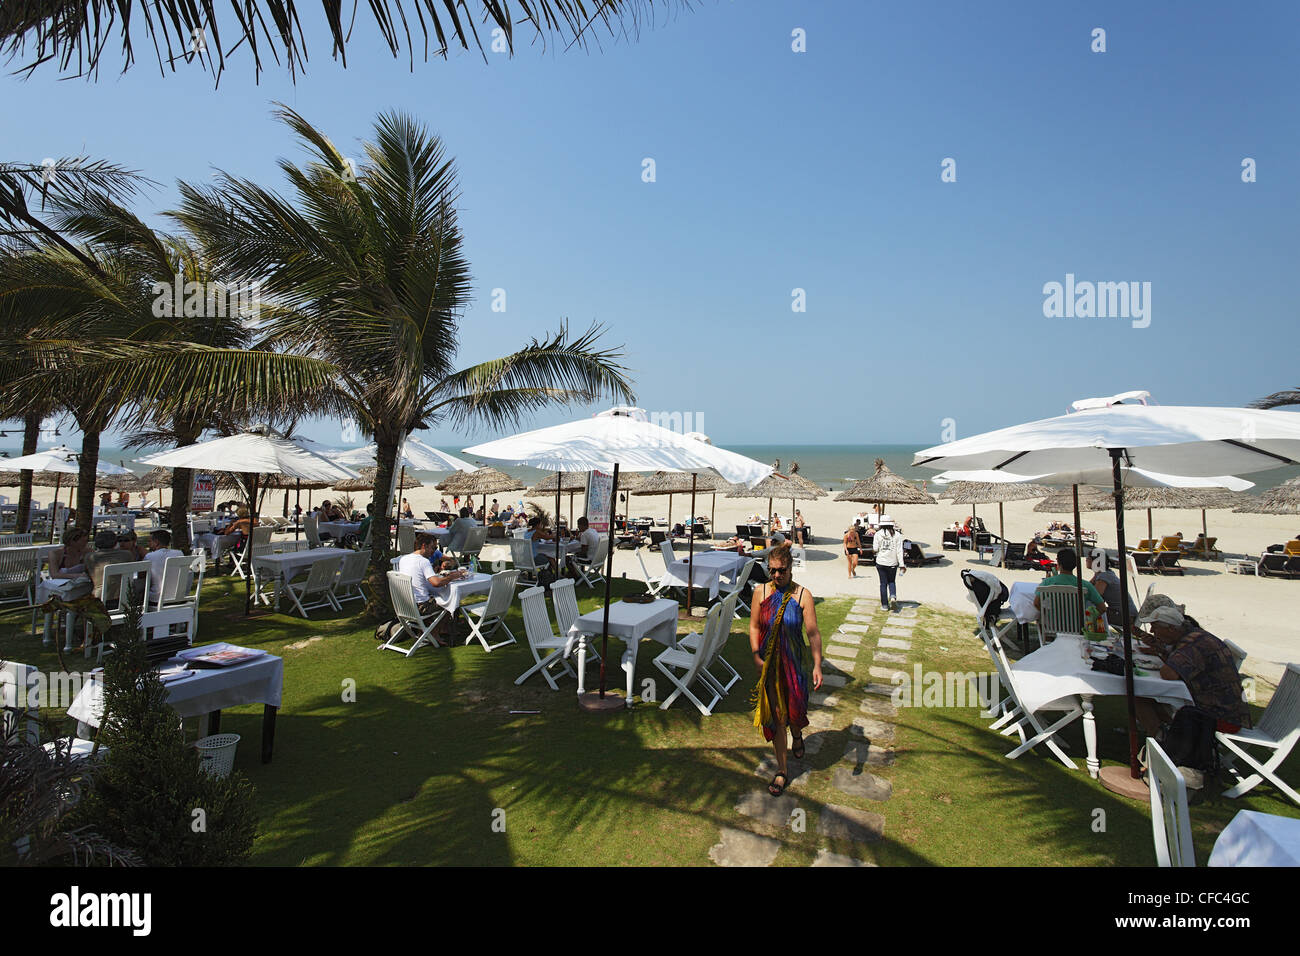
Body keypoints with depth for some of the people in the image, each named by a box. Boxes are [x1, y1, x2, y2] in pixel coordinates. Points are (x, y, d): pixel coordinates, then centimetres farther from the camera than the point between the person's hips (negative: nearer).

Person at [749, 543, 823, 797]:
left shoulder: (802, 595, -10)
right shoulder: (761, 592, -5)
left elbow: (813, 633, -10)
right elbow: (754, 626, 0)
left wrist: (817, 666, -14)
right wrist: (756, 657, -9)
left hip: (794, 662, -1)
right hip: (769, 663, 1)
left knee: (794, 710, 9)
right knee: (774, 715, 6)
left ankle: (796, 735, 48)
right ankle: (782, 770, 22)